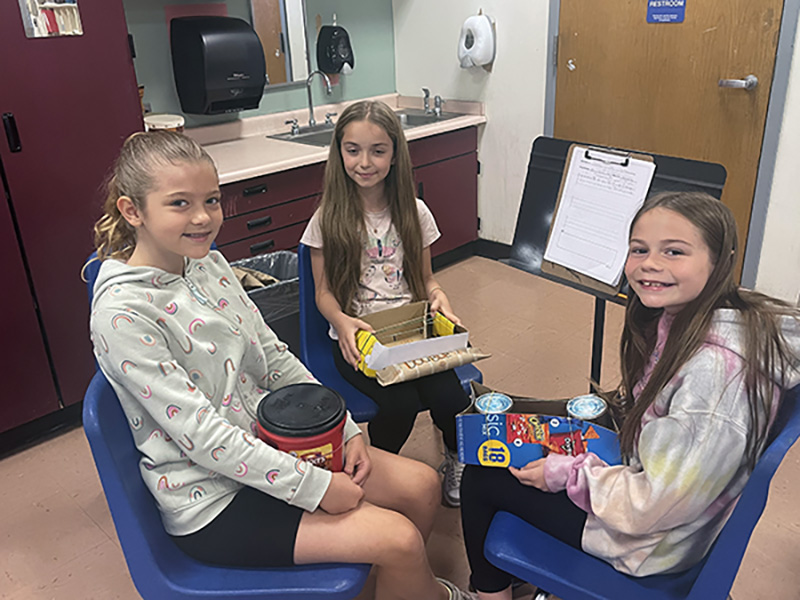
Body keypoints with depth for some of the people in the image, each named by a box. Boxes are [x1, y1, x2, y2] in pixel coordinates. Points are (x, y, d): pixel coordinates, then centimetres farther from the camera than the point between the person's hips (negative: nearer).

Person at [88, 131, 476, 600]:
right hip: (213, 500, -7)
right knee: (400, 540, -14)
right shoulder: (122, 313, -23)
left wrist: (346, 429, -1)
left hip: (267, 443, 7)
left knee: (422, 485, 3)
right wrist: (316, 488, -21)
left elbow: (273, 357, 7)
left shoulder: (209, 263, 1)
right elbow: (201, 436, -24)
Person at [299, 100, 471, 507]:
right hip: (356, 337, -2)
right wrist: (341, 321, -20)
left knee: (449, 396, -23)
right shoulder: (328, 220, -1)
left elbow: (425, 278, 13)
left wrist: (438, 296, -11)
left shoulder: (414, 213, 6)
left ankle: (457, 459, 13)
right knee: (400, 402, -27)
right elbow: (324, 291, 2)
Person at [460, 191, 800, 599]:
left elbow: (656, 506, -29)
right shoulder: (681, 316, -7)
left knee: (482, 476, 0)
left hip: (653, 542, -9)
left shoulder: (715, 367, -35)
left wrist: (566, 473, -18)